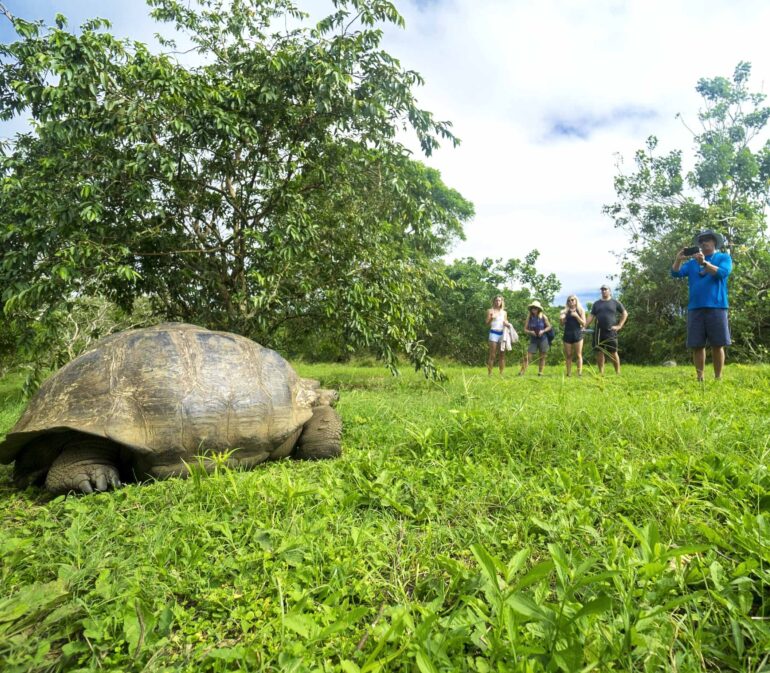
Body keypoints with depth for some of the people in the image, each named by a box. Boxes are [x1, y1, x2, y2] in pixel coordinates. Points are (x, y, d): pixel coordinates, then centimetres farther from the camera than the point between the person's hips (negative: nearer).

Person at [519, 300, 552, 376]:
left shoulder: (543, 317, -2)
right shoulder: (529, 317, -1)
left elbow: (549, 326, 5)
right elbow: (525, 329, 2)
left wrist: (543, 331, -12)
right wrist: (530, 332, -17)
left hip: (543, 339, 0)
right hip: (533, 340, 0)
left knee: (542, 357, 5)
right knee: (527, 356, -9)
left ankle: (540, 372, 16)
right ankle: (522, 371, -7)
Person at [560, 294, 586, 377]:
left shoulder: (581, 310, 5)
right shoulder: (566, 311, 10)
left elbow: (584, 324, -1)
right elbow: (562, 324, 8)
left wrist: (576, 316, -14)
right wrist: (561, 319, -13)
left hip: (577, 334, -2)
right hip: (567, 334, 2)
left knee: (578, 355, -4)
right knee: (568, 355, 3)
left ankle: (579, 373, -5)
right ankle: (568, 373, 6)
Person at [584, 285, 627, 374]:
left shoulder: (615, 302, 6)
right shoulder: (596, 303, 13)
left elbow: (625, 314, 10)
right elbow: (591, 316, 10)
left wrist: (619, 326, 1)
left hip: (611, 332, -3)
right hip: (599, 332, 3)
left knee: (613, 353, -2)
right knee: (599, 352, 4)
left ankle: (618, 373, 6)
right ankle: (601, 373, 10)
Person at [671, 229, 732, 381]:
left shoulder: (724, 257, 10)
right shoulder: (692, 262, 19)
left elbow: (722, 273, -9)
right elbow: (675, 273, 5)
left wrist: (704, 262, -22)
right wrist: (678, 259, -13)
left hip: (716, 307, -3)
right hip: (695, 308, 3)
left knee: (717, 345, -3)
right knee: (697, 345, 1)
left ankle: (718, 378, 4)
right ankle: (699, 378, 7)